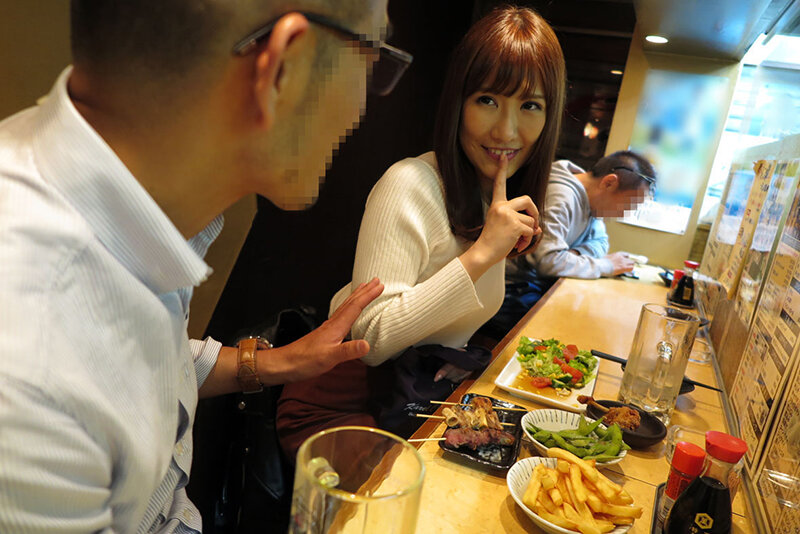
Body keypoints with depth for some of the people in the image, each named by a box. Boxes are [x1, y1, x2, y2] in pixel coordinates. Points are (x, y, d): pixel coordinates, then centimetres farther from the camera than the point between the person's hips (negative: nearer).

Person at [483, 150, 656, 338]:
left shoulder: (589, 195, 6)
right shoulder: (561, 197, -24)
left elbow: (600, 242, 14)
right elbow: (549, 261, -32)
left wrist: (574, 254, -10)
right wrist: (605, 265, -19)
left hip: (541, 281, 9)